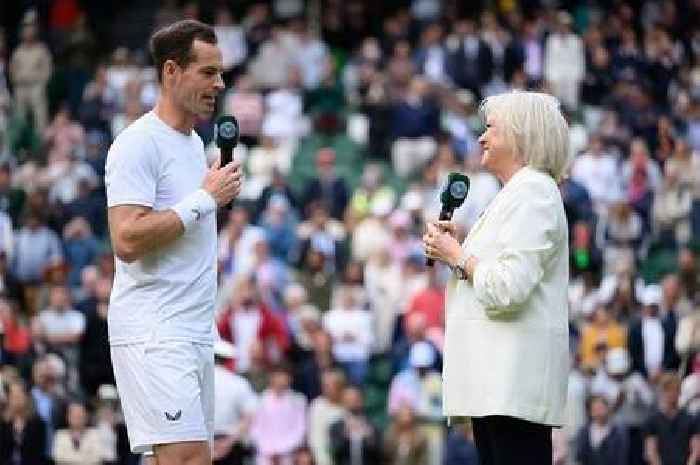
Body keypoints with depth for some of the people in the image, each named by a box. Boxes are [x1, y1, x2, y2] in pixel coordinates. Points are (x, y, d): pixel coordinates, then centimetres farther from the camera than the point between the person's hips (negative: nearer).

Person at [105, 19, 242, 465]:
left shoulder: (195, 143, 19)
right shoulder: (139, 144, -10)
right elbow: (127, 240, -20)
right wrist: (203, 199, -16)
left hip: (197, 334, 9)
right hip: (154, 335, -9)